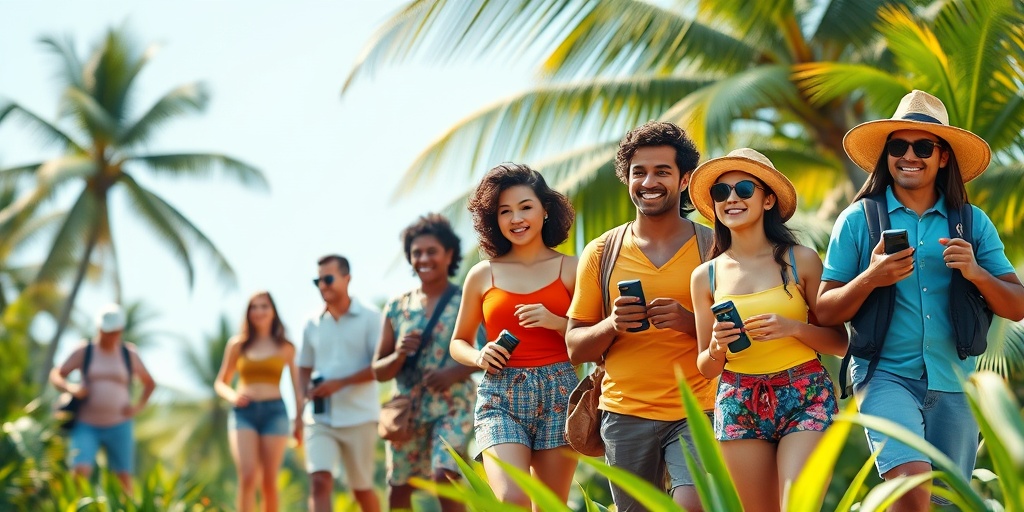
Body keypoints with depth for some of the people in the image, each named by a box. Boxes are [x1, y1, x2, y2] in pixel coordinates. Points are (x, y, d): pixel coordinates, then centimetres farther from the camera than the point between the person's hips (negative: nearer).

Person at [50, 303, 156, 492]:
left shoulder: (130, 355, 4)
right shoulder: (84, 352, 1)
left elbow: (150, 383, 15)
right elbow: (55, 376, 4)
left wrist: (138, 407, -2)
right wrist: (70, 387, -18)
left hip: (119, 427, 1)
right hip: (87, 426, -1)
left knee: (123, 478, 0)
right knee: (81, 471, -20)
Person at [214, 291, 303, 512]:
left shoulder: (285, 348, 8)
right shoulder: (237, 345, 10)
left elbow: (297, 387, 9)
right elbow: (221, 382, 16)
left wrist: (299, 421, 2)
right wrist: (232, 395, -5)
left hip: (274, 411, 0)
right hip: (243, 412, 0)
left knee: (269, 481, 0)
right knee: (247, 477, -16)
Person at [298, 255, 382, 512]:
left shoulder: (369, 318, -4)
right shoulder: (313, 324, 9)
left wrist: (340, 383, -18)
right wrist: (304, 393, -2)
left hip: (359, 417, -3)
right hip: (320, 418, 3)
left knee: (362, 488, 9)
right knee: (320, 481, -15)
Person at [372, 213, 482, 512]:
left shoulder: (468, 302, -4)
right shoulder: (397, 308, 6)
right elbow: (379, 372, 9)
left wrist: (457, 372, -23)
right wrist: (398, 355, -13)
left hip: (454, 407, -4)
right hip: (408, 410, 4)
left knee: (444, 477, -24)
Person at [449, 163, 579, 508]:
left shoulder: (570, 269, 3)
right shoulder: (483, 275, 7)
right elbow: (458, 343, 17)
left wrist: (556, 322, -14)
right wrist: (479, 357, -4)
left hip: (558, 393, 0)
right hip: (500, 399, 0)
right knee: (511, 500, -21)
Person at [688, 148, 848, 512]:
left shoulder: (801, 260, -1)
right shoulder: (706, 276, 6)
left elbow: (840, 342, 1)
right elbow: (707, 368, 10)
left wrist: (793, 327, -16)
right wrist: (717, 347, -11)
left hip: (805, 399, -2)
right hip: (739, 406, 3)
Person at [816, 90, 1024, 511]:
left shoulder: (973, 223, 8)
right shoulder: (858, 220, 2)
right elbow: (826, 311, 1)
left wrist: (977, 274, -12)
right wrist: (870, 279, -17)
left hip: (954, 384, 3)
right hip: (886, 375, -3)